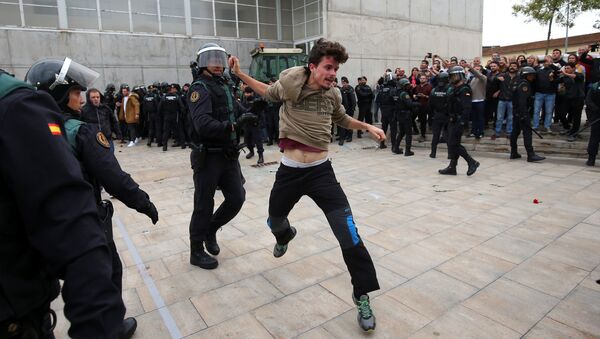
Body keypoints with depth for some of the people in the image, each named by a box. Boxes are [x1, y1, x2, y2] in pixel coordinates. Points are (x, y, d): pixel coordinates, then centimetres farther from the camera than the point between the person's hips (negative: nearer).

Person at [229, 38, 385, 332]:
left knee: (349, 236, -11)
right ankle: (285, 236, 64)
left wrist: (367, 126, 7)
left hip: (321, 171, 0)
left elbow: (342, 120, 22)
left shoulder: (332, 94, 2)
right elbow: (269, 93, 18)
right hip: (289, 171, 1)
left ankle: (362, 297, 8)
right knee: (274, 221, 23)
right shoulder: (290, 82, -4)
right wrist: (239, 74, 11)